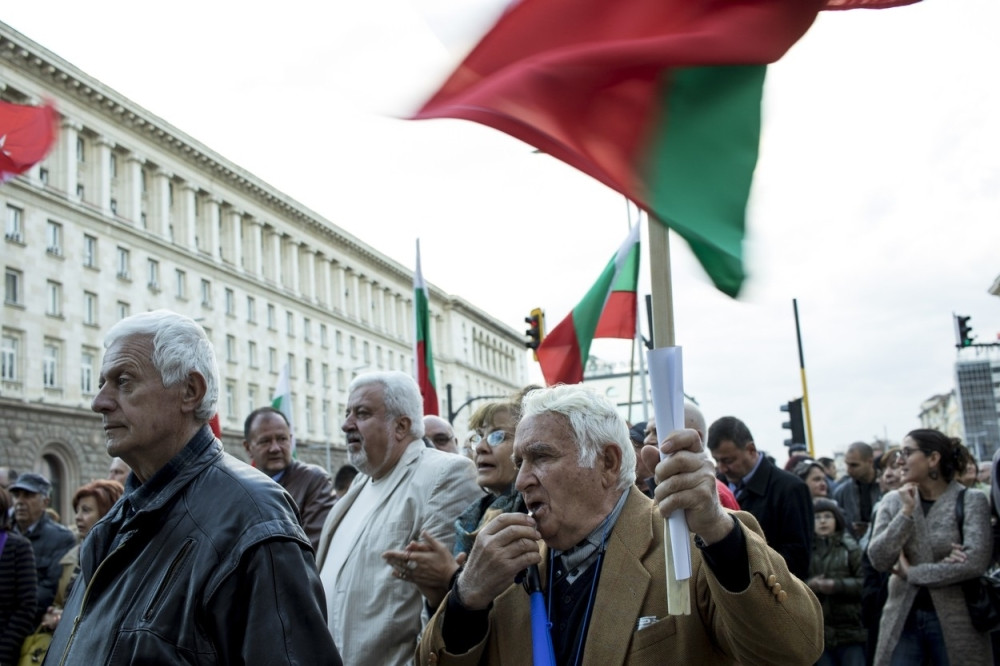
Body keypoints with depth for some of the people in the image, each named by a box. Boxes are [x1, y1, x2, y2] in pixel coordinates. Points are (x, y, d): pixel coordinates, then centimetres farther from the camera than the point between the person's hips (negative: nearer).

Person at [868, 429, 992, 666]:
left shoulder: (971, 501, -6)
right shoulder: (893, 501, 4)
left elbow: (975, 562, -17)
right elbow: (878, 559, -4)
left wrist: (911, 573, -9)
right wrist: (906, 512, -14)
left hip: (955, 621, -2)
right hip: (902, 618, 3)